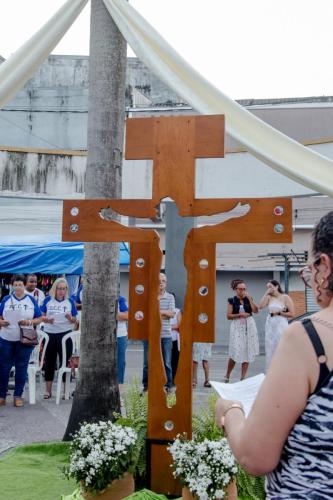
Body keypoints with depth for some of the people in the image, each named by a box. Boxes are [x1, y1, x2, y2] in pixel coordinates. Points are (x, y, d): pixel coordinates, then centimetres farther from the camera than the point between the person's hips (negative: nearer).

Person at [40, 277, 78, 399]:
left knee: (65, 362, 4)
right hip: (49, 334, 1)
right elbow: (41, 316, 4)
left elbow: (74, 321, 2)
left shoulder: (70, 301, 0)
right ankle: (48, 390, 18)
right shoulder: (48, 300, 1)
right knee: (49, 363, 8)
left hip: (65, 334, -1)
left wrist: (70, 318, -20)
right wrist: (46, 320, -16)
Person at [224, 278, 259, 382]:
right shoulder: (232, 300, 2)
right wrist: (240, 315, -13)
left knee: (247, 352, 1)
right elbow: (228, 315, -2)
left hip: (249, 326, 3)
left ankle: (243, 377, 9)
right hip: (237, 327, -3)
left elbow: (256, 310, -4)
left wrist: (250, 299, -9)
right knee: (235, 353, -8)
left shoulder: (248, 299, 8)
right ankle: (227, 376, 9)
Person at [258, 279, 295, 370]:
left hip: (281, 325, -5)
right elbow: (260, 306, -9)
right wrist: (266, 293, -5)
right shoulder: (269, 297, 7)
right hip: (270, 325, 5)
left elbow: (292, 314, -7)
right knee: (270, 349, 8)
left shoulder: (285, 297, -4)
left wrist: (278, 313, -9)